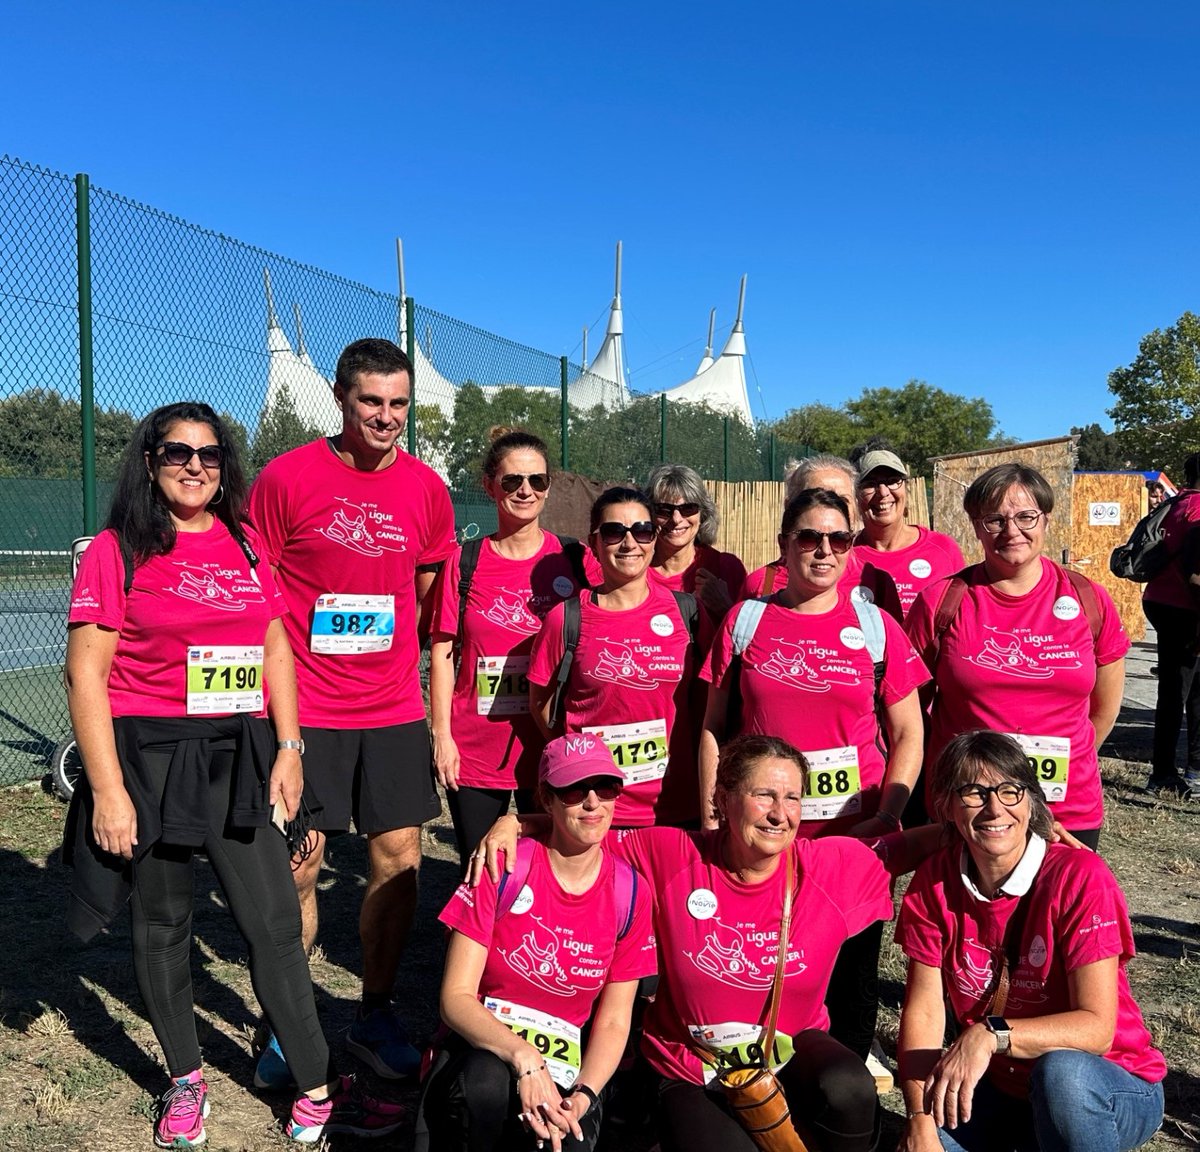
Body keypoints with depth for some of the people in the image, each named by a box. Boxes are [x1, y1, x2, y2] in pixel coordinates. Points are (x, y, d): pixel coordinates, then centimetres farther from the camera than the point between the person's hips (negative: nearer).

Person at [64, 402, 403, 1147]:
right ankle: (186, 1081, 33)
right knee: (164, 925, 12)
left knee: (277, 924, 4)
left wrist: (288, 747, 3)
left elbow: (275, 648, 11)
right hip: (150, 758, -3)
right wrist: (108, 789, -12)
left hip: (239, 756, 3)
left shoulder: (243, 544, 9)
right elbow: (86, 673, -8)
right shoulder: (117, 551, -5)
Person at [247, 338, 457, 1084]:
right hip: (304, 712, -3)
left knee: (399, 862, 7)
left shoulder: (427, 489, 3)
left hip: (394, 711, 3)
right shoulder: (286, 478, -7)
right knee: (296, 868, 4)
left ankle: (376, 1017, 26)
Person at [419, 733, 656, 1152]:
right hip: (480, 1052, -1)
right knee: (485, 1081, -35)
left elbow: (613, 1022, 2)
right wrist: (523, 1056, -28)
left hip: (564, 1072, 1)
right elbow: (456, 998, -12)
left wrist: (583, 1094, -16)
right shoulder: (502, 869, -10)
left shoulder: (631, 894, -3)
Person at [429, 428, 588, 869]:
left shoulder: (573, 561, 0)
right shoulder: (465, 563, 0)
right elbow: (442, 653, 2)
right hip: (475, 750, 0)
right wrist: (442, 735, -4)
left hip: (552, 749, 0)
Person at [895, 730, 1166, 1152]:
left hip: (1114, 1092, -4)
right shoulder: (934, 882, -7)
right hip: (999, 1086, 4)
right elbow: (923, 1010, -10)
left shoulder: (1080, 876, -19)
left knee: (1061, 1070, -36)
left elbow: (1096, 1028, -23)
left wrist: (992, 1034, -37)